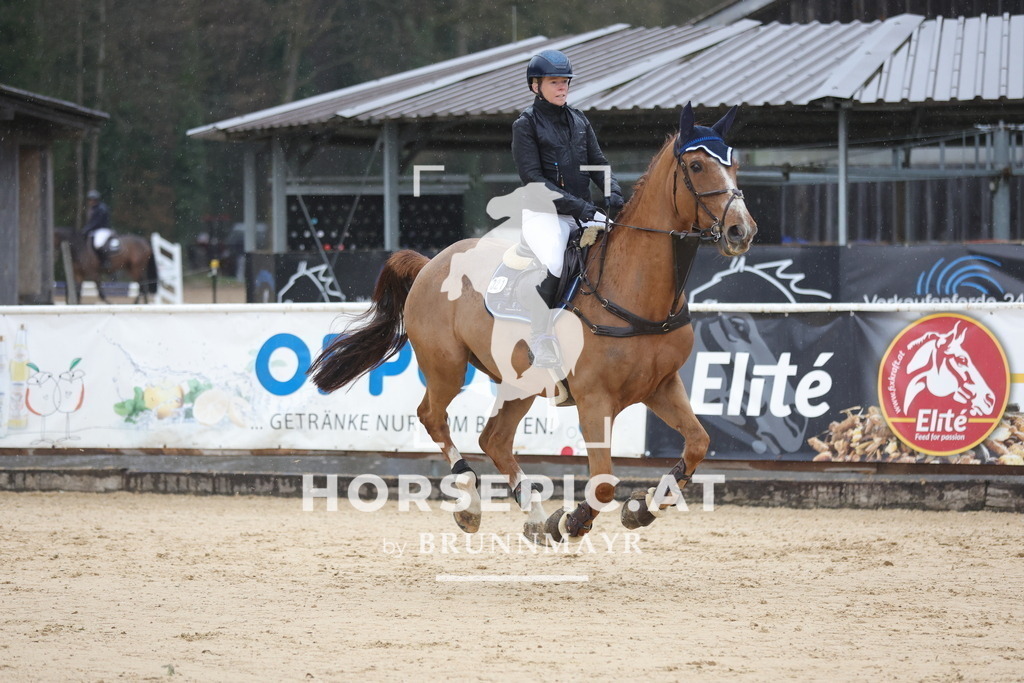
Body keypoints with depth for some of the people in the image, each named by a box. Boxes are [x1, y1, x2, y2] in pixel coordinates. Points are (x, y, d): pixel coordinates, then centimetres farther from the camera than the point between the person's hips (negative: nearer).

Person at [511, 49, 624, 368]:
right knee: (551, 264, -32)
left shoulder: (579, 121, 15)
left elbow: (598, 163, 13)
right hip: (544, 213, -6)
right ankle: (541, 345, -24)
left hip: (584, 213, 6)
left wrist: (613, 193, -9)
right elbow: (534, 179, -11)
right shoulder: (525, 125, -2)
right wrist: (578, 207, -18)